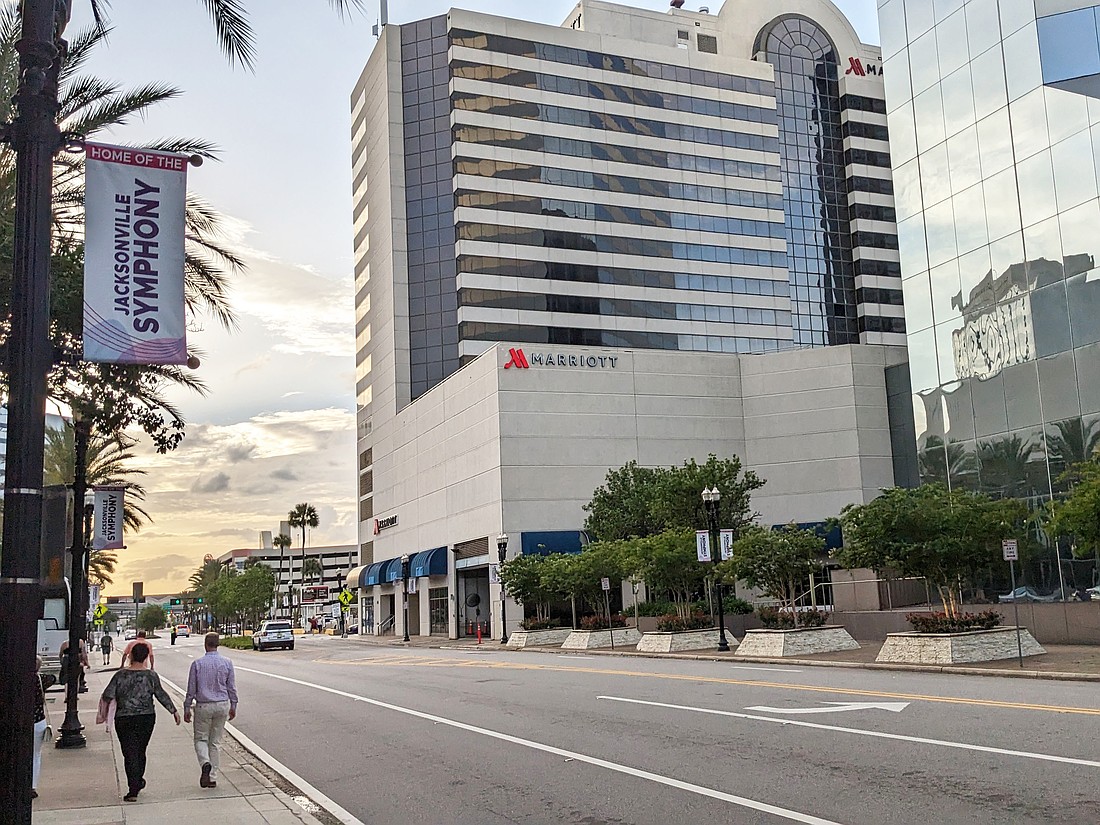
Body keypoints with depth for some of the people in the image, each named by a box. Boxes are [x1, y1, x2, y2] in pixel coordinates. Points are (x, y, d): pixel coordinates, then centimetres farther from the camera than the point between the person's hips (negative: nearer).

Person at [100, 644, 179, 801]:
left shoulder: (121, 674, -7)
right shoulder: (151, 675, -5)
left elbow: (108, 696, -9)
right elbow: (161, 695, 0)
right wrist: (174, 711, 11)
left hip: (124, 720, -1)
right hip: (146, 718, 2)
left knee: (130, 753, 1)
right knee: (140, 751, 18)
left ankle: (133, 790, -6)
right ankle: (138, 781, 33)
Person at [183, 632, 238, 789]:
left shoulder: (197, 664, -8)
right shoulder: (227, 663, -3)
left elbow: (191, 689, -3)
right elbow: (232, 688, 3)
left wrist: (187, 708, 7)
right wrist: (233, 706, 14)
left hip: (203, 706, -2)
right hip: (222, 705, 2)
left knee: (201, 739, 11)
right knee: (216, 741, 11)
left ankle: (205, 763, -17)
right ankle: (213, 777, 11)